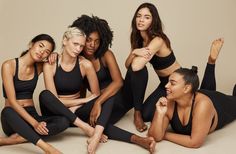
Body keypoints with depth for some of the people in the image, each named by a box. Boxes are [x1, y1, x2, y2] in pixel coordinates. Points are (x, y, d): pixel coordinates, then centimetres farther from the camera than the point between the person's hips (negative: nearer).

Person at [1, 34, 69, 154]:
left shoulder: (39, 67, 6)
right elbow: (12, 101, -17)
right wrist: (34, 124, -28)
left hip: (32, 116, 5)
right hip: (12, 118, -4)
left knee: (63, 121, -26)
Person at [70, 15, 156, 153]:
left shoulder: (106, 55, -15)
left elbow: (118, 82, -27)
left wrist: (98, 102, -38)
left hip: (120, 97, -2)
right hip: (104, 103, 2)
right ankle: (139, 139, -43)